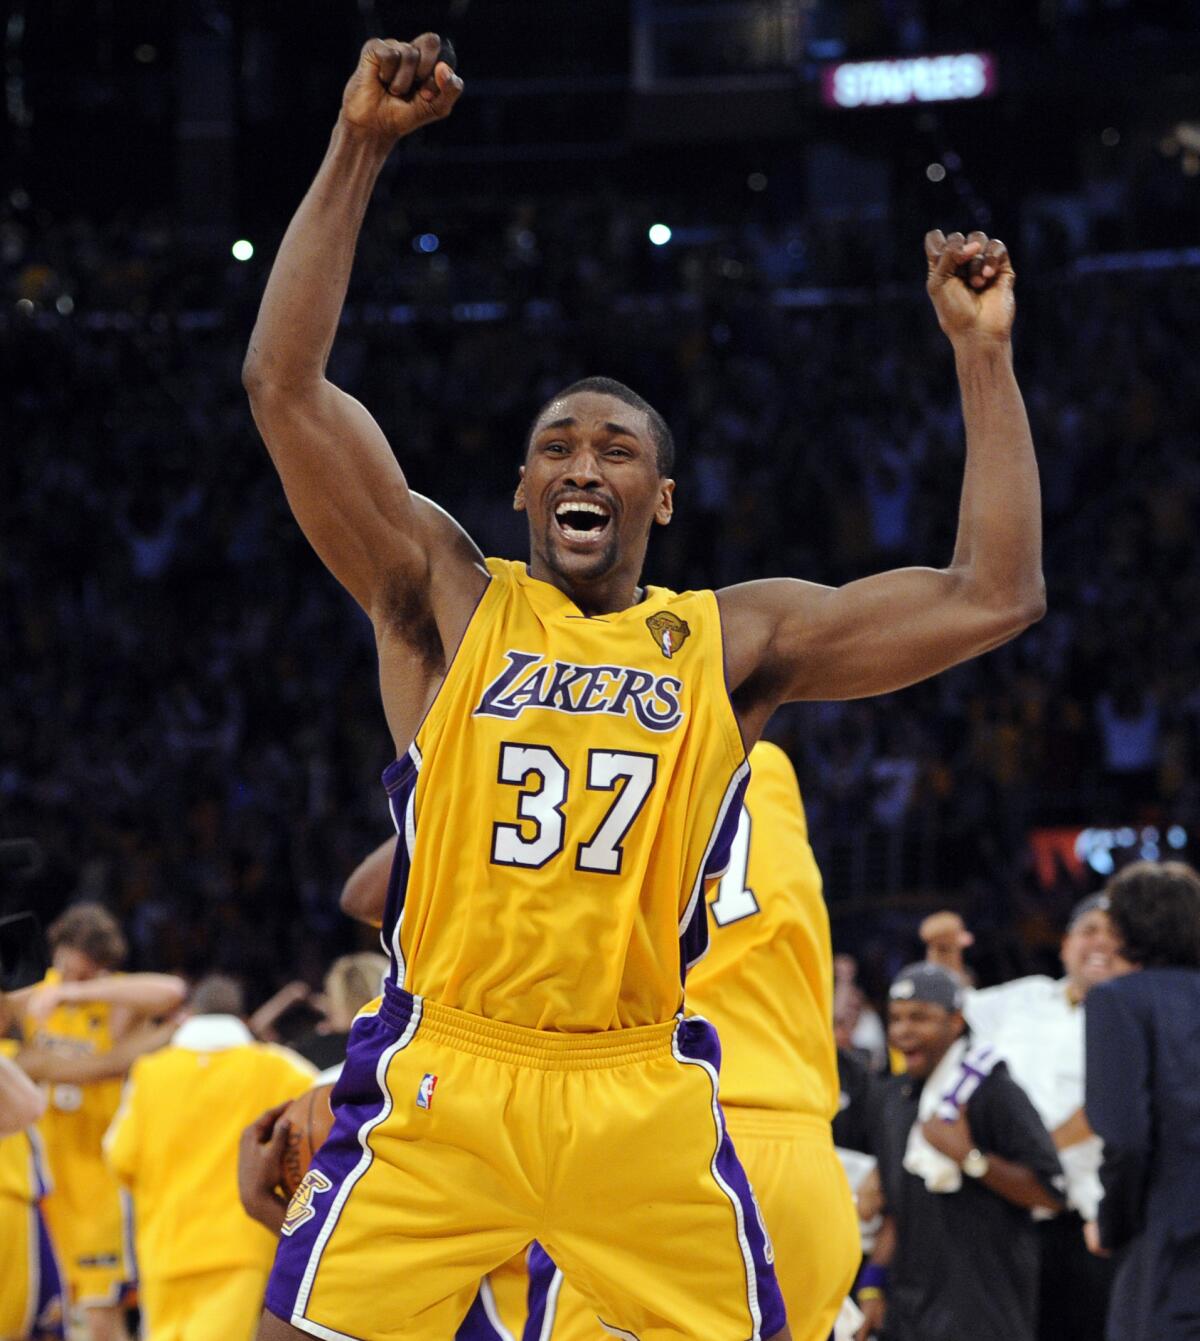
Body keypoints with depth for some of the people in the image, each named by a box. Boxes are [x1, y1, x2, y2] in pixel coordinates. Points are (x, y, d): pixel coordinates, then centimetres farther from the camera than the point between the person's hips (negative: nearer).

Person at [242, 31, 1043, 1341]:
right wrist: (356, 151, -9)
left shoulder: (732, 639, 8)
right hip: (439, 1080, -1)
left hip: (640, 1091, 1)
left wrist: (980, 355, 2)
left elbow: (992, 598, 4)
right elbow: (284, 385, -4)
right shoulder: (445, 601, 6)